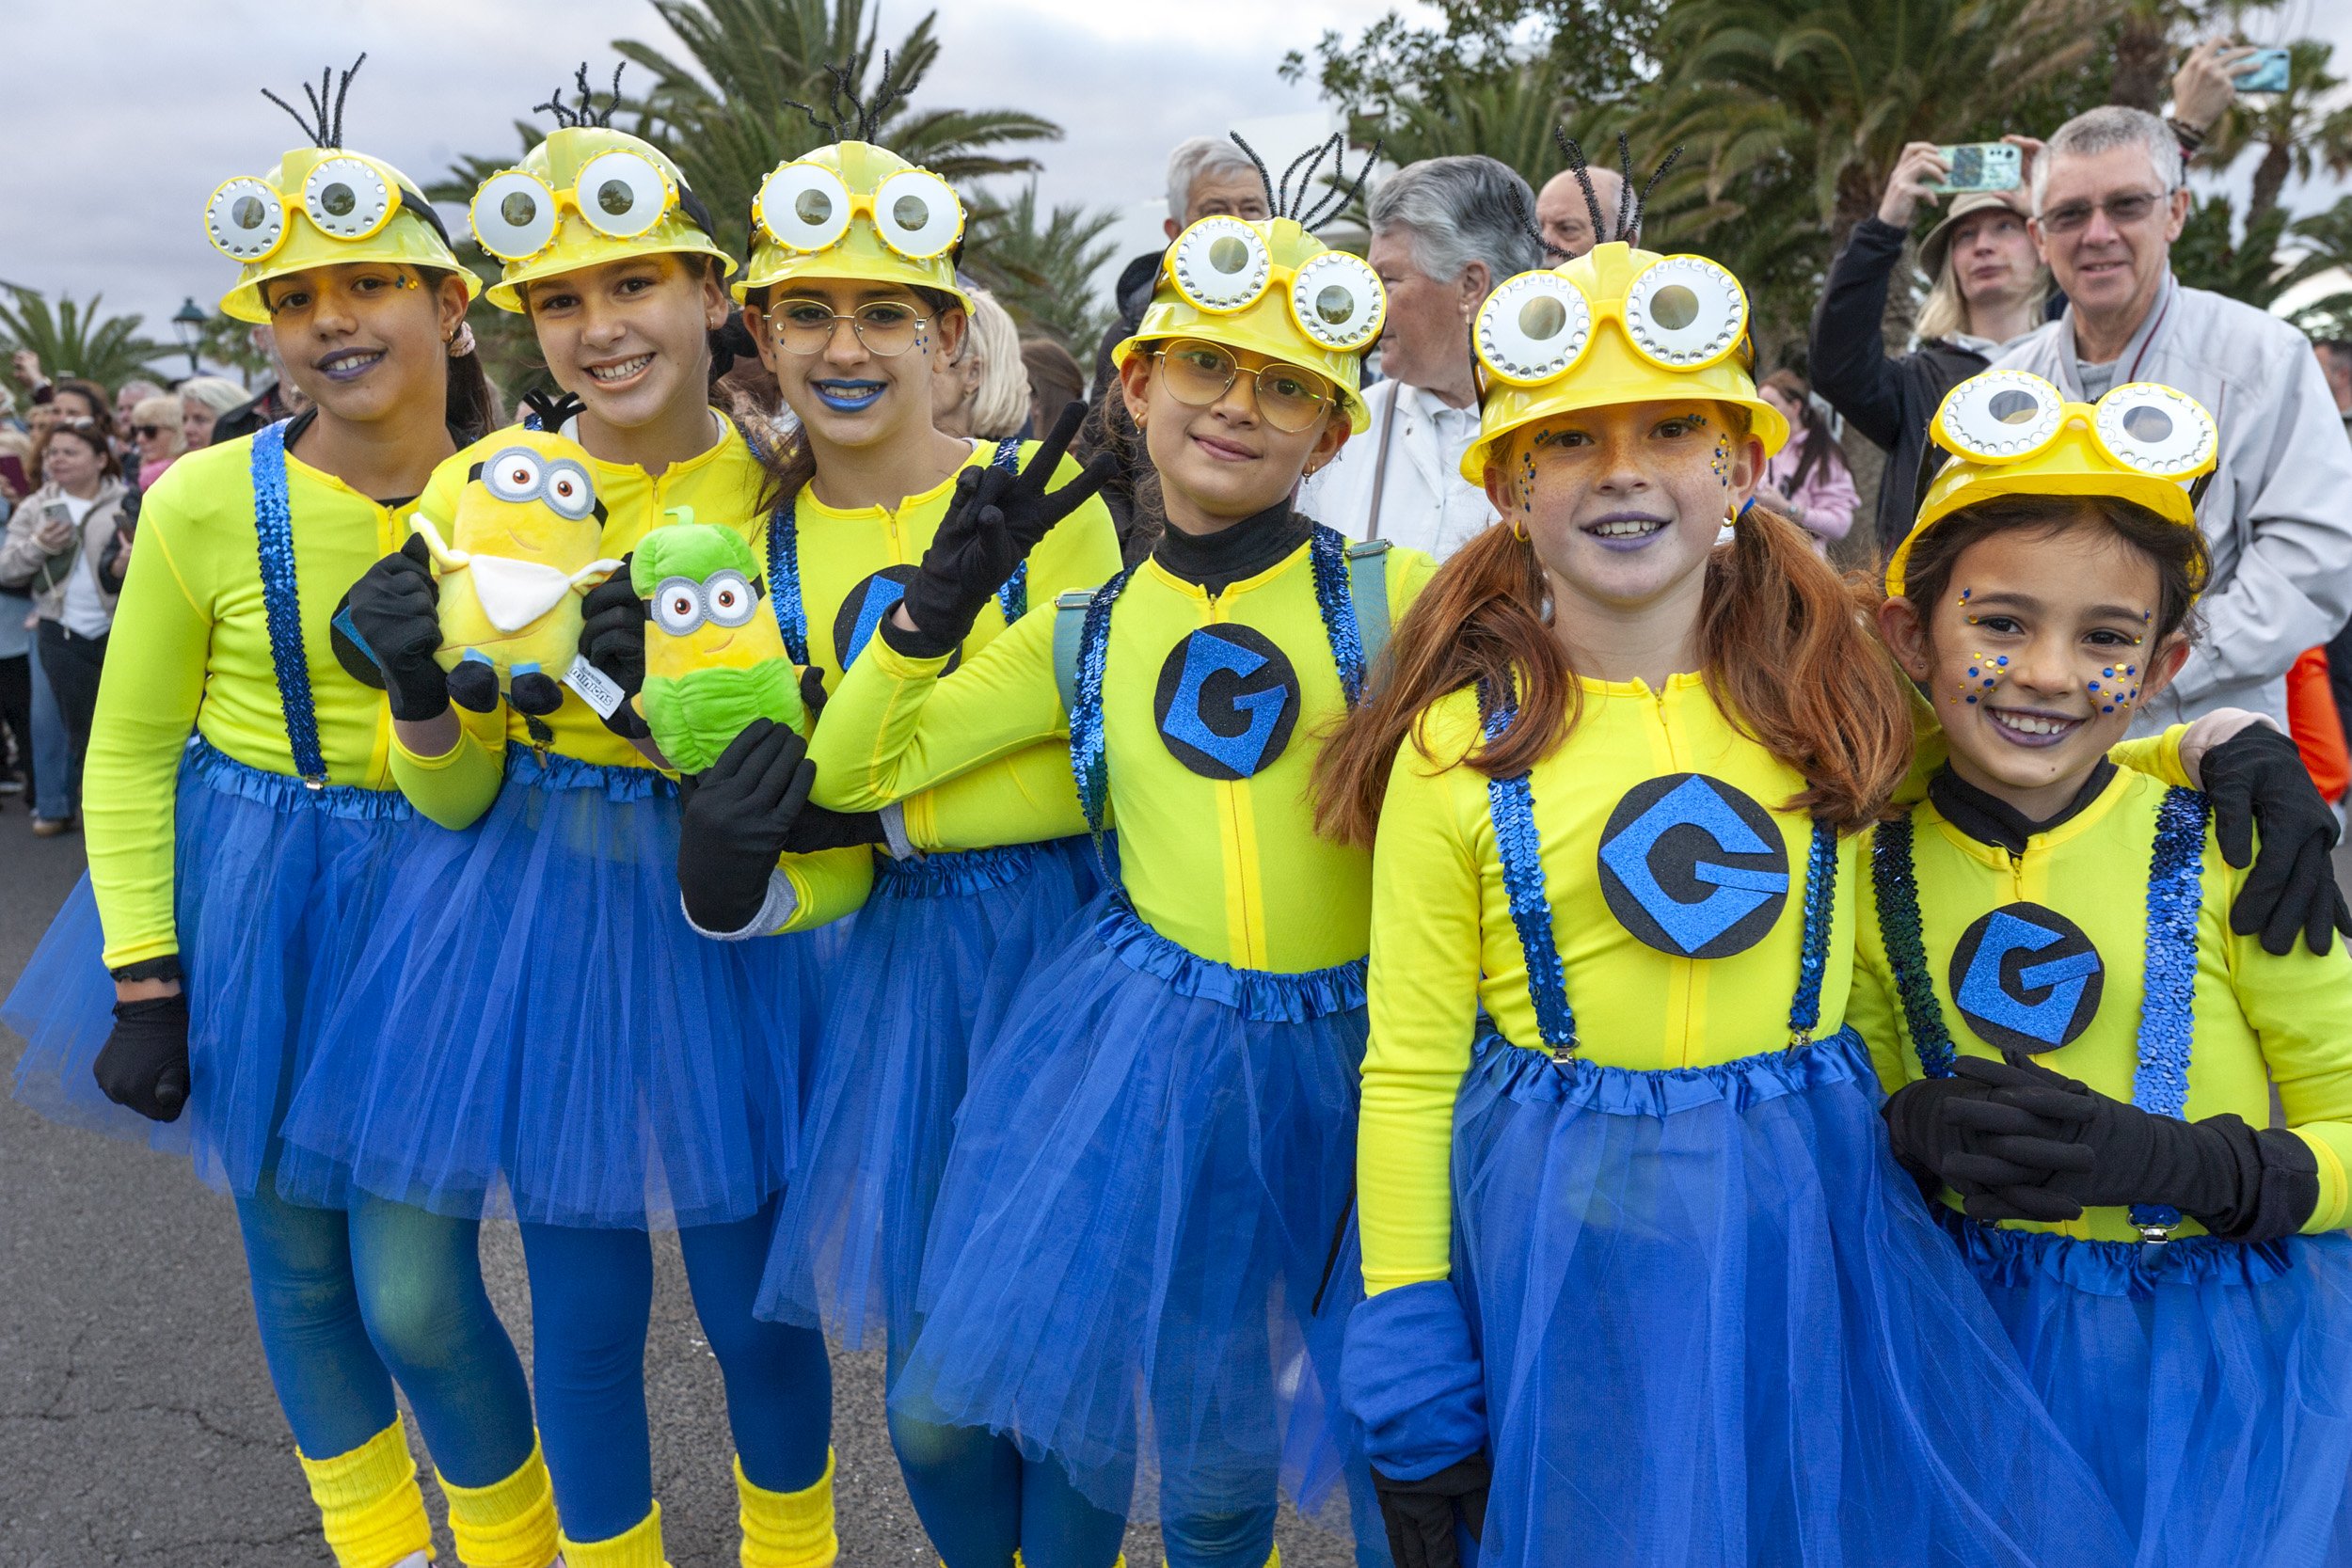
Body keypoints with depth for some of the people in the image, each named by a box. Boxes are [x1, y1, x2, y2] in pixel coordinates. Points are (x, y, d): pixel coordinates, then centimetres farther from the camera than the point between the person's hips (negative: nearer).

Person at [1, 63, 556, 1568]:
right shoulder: (207, 503, -9)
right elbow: (130, 749, -1)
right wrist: (141, 974, -4)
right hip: (249, 904, 1)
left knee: (417, 1292, -1)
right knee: (298, 1262, 14)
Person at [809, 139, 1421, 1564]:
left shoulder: (1398, 600, -6)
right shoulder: (1082, 637, 4)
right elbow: (850, 771, 5)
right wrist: (938, 600, -5)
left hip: (1328, 1060, -1)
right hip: (1134, 1038, 2)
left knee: (1223, 1444, 15)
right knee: (955, 1410, 9)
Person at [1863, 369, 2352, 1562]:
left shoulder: (2226, 851, -13)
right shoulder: (1875, 868, -5)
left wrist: (2167, 1158, -27)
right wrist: (1920, 1129, -18)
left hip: (2228, 1342, -1)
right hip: (1994, 1337, 2)